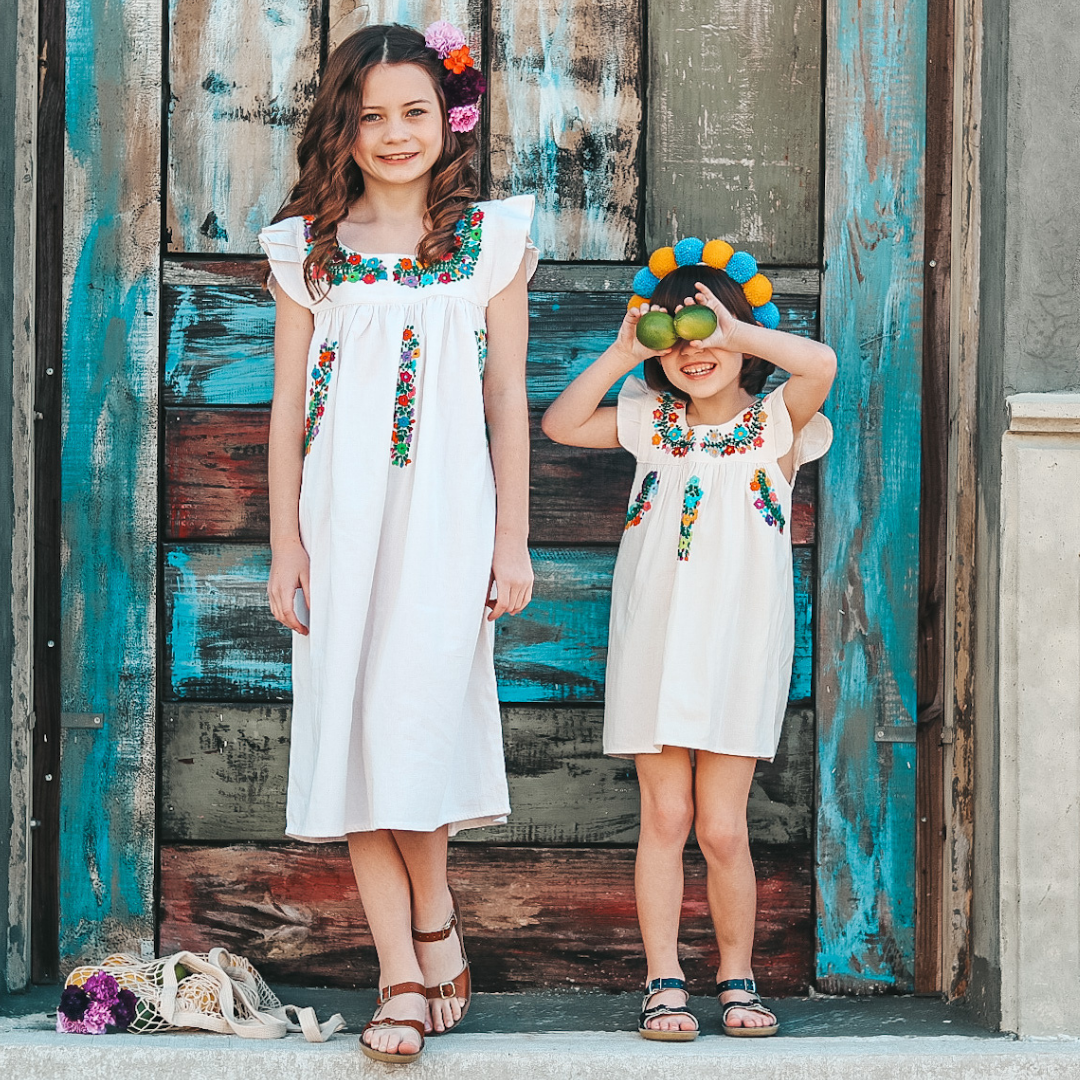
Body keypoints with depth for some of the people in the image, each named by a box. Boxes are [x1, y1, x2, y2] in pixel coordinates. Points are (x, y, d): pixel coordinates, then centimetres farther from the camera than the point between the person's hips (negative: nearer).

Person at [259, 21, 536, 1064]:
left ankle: (433, 927, 10)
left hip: (447, 513, -2)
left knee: (417, 713, -13)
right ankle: (403, 976, 5)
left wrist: (512, 539, 2)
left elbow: (509, 402, 6)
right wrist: (285, 542, 3)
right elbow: (287, 408, 9)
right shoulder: (309, 250, 8)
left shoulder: (490, 241, 5)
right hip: (340, 512, 2)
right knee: (352, 731, -1)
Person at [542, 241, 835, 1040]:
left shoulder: (776, 424, 0)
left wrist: (737, 329, -14)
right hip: (654, 646, 2)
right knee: (665, 817, 1)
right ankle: (664, 982, 8)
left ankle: (738, 979, 16)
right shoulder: (651, 423, 10)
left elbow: (821, 364, -19)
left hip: (739, 653, -2)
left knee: (722, 827, -1)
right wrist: (619, 355, 0)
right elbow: (560, 424, 7)